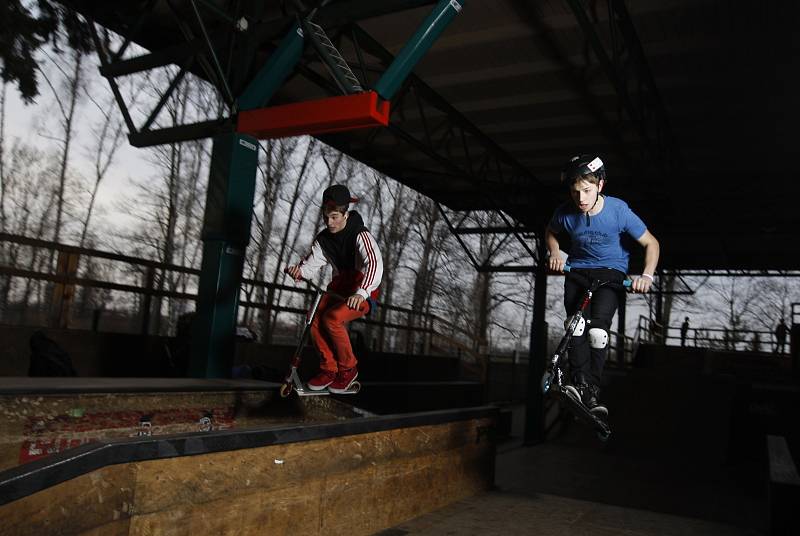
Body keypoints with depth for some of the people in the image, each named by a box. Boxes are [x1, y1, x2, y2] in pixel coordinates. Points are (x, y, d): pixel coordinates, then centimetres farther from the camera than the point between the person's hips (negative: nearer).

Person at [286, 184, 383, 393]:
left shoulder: (360, 236, -19)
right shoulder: (323, 239, 2)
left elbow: (374, 264, -34)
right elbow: (311, 263, -2)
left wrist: (361, 292, -51)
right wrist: (298, 270, -28)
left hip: (363, 291, -6)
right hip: (339, 286, 6)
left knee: (332, 318, -29)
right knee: (314, 317, -18)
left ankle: (348, 368, -7)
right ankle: (328, 368, 0)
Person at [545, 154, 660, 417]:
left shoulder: (619, 211, -20)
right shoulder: (565, 213, -13)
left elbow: (651, 243, -9)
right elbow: (550, 232, 11)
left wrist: (647, 276, -23)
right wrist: (555, 254, -8)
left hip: (611, 271, -2)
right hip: (577, 271, 2)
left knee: (597, 330, -23)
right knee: (576, 327, -22)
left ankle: (590, 388, -12)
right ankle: (582, 386, -24)